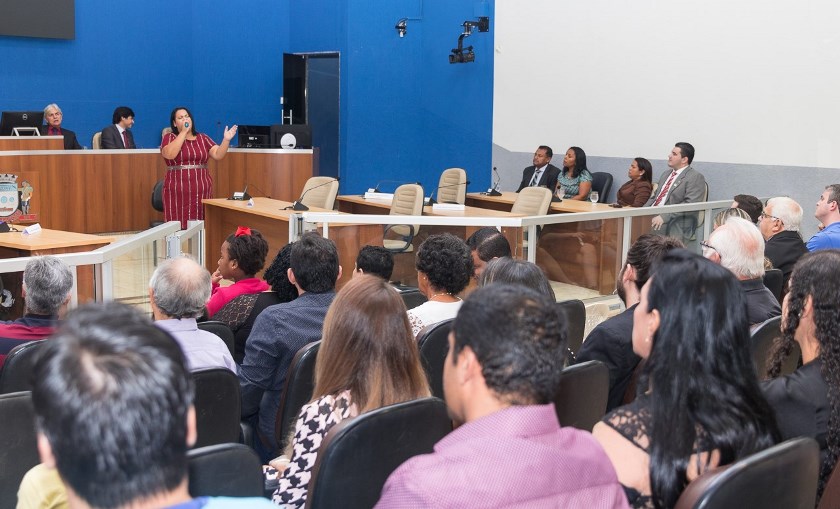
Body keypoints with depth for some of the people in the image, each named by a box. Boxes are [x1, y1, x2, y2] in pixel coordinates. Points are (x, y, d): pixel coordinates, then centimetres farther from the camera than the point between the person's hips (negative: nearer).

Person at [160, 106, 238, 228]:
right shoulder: (169, 138, 5)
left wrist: (226, 140, -13)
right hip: (178, 193, -2)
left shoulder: (202, 138, 13)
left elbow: (218, 155, 3)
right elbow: (170, 154, -16)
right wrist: (183, 132, -11)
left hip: (202, 191, 3)